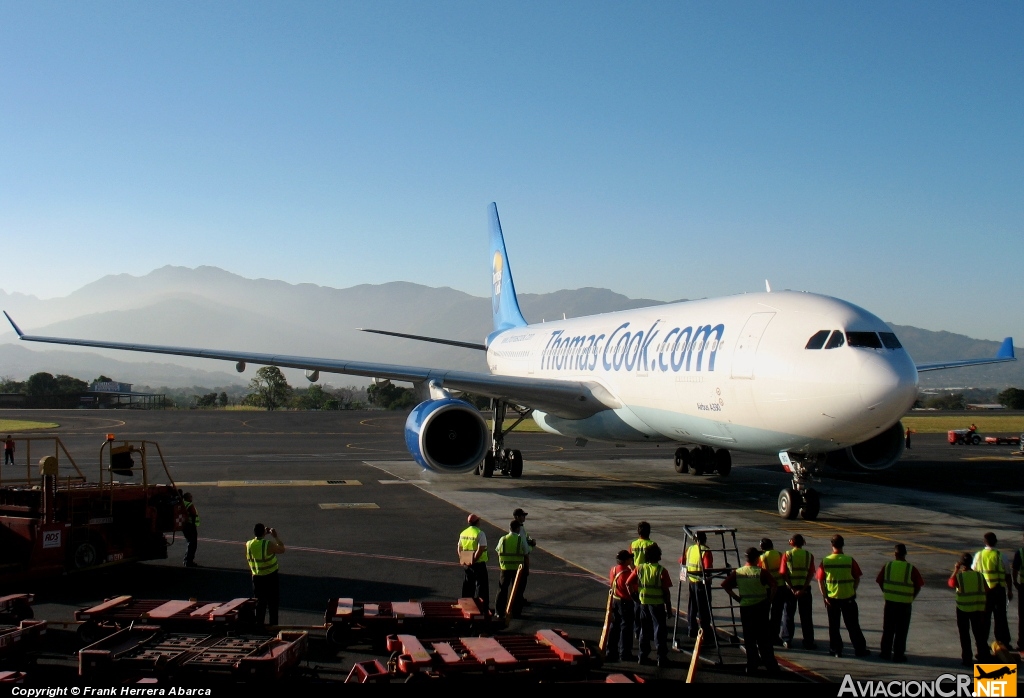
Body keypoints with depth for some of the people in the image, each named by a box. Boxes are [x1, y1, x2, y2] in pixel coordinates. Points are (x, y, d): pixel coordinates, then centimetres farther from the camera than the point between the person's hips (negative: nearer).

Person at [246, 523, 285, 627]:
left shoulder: (249, 544, -4)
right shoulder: (268, 544, -19)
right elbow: (282, 550, -5)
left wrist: (264, 535, 21)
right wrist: (276, 536, 3)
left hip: (257, 578, 4)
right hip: (271, 577, -4)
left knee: (259, 603, 14)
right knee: (273, 603, 7)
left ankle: (259, 625, 15)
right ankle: (273, 626, 9)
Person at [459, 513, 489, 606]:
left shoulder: (463, 533, 7)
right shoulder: (480, 533, -15)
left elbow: (459, 549, 12)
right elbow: (480, 549, -23)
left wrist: (462, 560, 13)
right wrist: (474, 560, -17)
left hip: (466, 564, 6)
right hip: (479, 564, -6)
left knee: (468, 585, 18)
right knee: (481, 585, 1)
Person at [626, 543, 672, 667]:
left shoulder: (639, 568, -1)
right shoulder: (661, 571, -12)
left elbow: (628, 583, -2)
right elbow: (666, 591, -10)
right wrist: (669, 607, -2)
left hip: (644, 603, 4)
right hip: (658, 604, -4)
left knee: (644, 630, 15)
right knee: (660, 631, 3)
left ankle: (643, 657, 18)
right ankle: (662, 658, 3)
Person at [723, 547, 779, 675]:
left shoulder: (737, 572, 1)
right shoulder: (762, 572, -9)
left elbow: (724, 585, -1)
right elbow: (774, 585, -20)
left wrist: (737, 598, 3)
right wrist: (770, 600, -8)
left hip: (745, 608, 2)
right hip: (760, 607, -2)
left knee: (749, 638, 10)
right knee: (764, 638, 4)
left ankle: (752, 666, 12)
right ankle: (771, 667, 6)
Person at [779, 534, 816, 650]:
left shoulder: (787, 555, -4)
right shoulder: (809, 556, -1)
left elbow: (784, 573, -10)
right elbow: (811, 574, -9)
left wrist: (792, 589, -12)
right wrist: (803, 589, -14)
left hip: (790, 588, -1)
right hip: (804, 588, 1)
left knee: (789, 615, 11)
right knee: (806, 616, 7)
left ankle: (787, 641, 12)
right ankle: (808, 642, 8)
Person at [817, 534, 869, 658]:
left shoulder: (825, 561, -7)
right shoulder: (850, 560, -9)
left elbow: (820, 580, -6)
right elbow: (857, 579, -4)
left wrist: (825, 596, -1)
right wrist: (853, 591, 9)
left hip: (831, 598, 0)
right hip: (848, 597, 0)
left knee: (833, 626, 11)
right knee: (853, 625, 10)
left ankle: (836, 649, 14)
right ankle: (860, 649, 15)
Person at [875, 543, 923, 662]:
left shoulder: (887, 566, -5)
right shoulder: (911, 569, -9)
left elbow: (880, 582, 1)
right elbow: (918, 586, -5)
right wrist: (911, 598, 8)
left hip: (889, 603, 2)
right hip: (905, 604, -2)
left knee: (888, 629, 13)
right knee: (901, 631, 7)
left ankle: (885, 652, 18)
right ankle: (898, 655, 9)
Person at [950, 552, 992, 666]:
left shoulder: (959, 576, -10)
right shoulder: (979, 575, -3)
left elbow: (950, 583, 8)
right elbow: (986, 590, 0)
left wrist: (955, 570, 10)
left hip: (963, 609, -2)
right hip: (977, 609, 2)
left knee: (964, 634, 7)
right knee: (979, 633, 14)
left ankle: (967, 659, 7)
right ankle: (983, 656, 17)